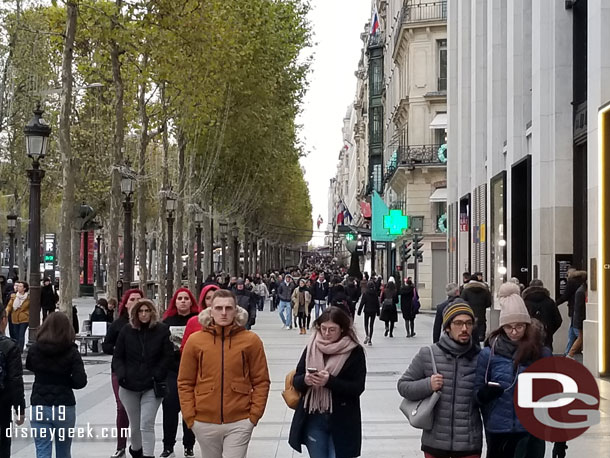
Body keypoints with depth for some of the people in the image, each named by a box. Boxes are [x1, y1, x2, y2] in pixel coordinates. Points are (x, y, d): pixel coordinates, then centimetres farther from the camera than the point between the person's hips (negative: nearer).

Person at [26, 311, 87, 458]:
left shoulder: (34, 349, -4)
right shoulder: (71, 352, -10)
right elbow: (81, 381, -14)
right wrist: (65, 382, 4)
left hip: (39, 406, 1)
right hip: (65, 407, 0)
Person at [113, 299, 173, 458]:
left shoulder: (162, 330, -4)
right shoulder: (126, 330, 1)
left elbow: (168, 356, -3)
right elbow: (117, 356, 6)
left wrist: (157, 375, -11)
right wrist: (121, 374, -10)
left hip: (152, 386, -2)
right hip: (129, 386, 3)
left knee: (147, 425, -13)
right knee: (135, 425, 15)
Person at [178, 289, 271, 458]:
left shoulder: (251, 340, -2)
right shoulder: (194, 341, 0)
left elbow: (261, 381, 1)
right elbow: (185, 383, 4)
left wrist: (254, 414, -5)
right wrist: (189, 416, -2)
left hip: (239, 422, -2)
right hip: (204, 423, 2)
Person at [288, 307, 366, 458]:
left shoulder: (355, 351, -5)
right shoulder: (311, 347, 4)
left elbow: (357, 387, -10)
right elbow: (296, 380, 5)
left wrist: (330, 381, -24)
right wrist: (305, 380, -18)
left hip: (341, 422, -3)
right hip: (312, 419, 3)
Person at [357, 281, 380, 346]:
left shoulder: (365, 293, -8)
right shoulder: (375, 294, -1)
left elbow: (362, 303, -8)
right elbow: (377, 303, 4)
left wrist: (359, 311, -2)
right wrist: (378, 312, 12)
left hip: (367, 311, -2)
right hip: (373, 311, 2)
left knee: (366, 324, 11)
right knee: (371, 325, 7)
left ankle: (367, 335, -17)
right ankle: (370, 340, 5)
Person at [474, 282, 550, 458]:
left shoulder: (542, 353, 1)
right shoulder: (488, 354, -1)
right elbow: (477, 393, 4)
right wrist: (485, 393, -19)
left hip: (532, 431, 0)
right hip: (498, 430, 0)